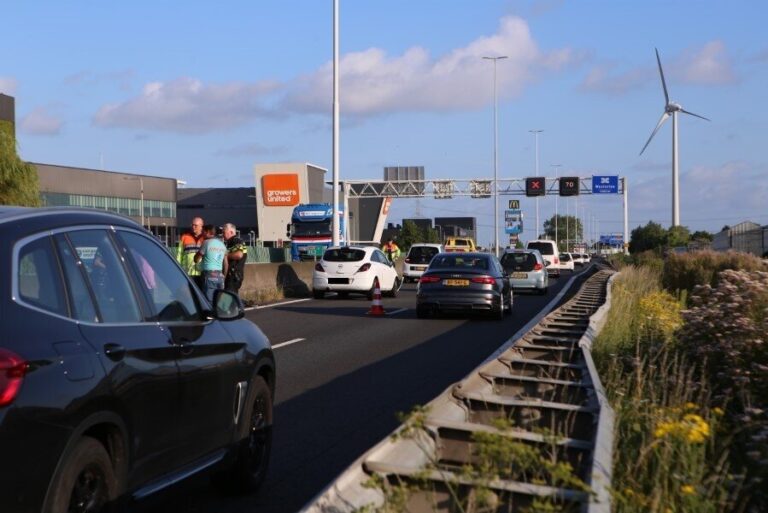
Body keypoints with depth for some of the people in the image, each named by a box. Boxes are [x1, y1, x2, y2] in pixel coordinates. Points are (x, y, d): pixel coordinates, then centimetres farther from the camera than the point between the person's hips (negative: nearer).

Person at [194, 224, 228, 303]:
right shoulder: (222, 244, 15)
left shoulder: (207, 243, -5)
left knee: (209, 302, -7)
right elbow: (225, 264, 17)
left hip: (209, 275, -7)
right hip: (220, 276, 7)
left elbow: (196, 259, -1)